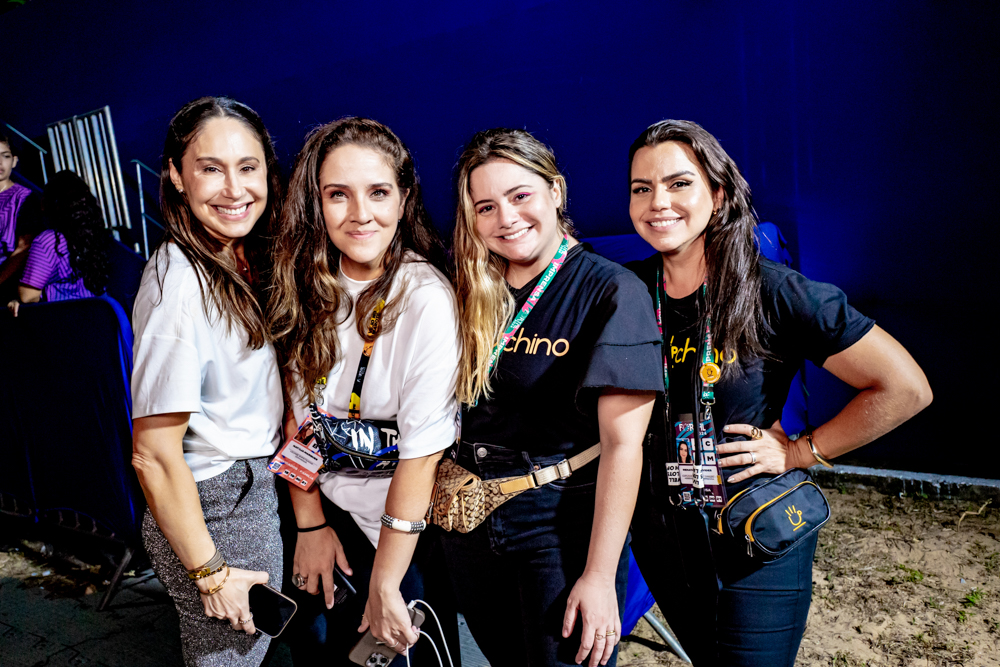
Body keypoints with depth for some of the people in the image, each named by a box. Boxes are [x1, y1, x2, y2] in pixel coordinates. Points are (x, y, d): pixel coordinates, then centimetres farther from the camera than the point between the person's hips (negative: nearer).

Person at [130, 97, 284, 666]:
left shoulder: (242, 261, 3)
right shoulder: (183, 283, -25)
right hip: (219, 507, -8)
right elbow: (154, 453, -23)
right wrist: (210, 572, -16)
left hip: (255, 487, 8)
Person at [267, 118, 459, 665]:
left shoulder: (427, 298, -25)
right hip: (325, 505, 5)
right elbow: (299, 409, -2)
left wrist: (384, 585, -17)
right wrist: (309, 523, -4)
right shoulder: (308, 284, -8)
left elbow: (422, 454, -23)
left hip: (403, 527, -4)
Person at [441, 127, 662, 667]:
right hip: (469, 520, 5)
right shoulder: (472, 292, 2)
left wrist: (600, 575, -18)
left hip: (563, 521, -5)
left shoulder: (610, 291, -14)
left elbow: (623, 442, -17)